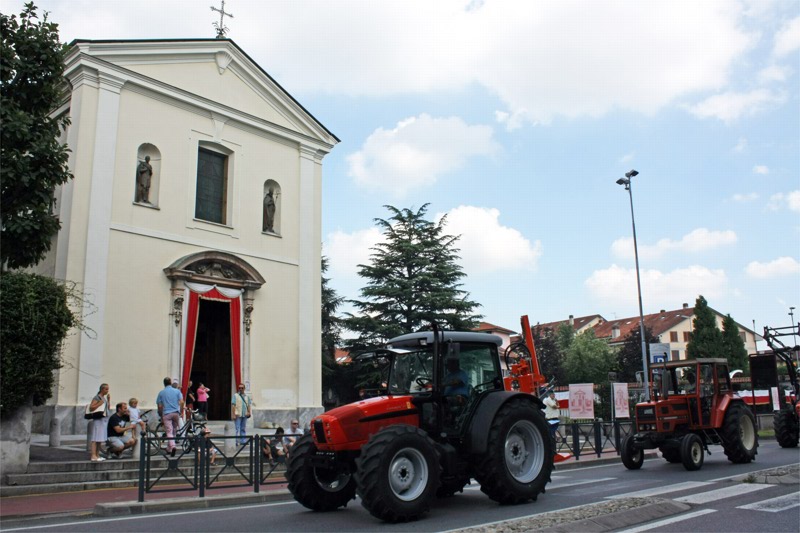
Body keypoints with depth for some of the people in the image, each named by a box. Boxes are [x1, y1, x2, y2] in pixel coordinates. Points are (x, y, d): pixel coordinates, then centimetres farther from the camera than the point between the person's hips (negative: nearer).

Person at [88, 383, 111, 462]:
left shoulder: (104, 398, 17)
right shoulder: (97, 397, -9)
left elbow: (108, 408, 21)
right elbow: (91, 408, -16)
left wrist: (108, 399, 13)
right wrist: (100, 403, -22)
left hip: (104, 419, 9)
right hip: (98, 420, -9)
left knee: (100, 439, 10)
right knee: (95, 439, -9)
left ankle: (97, 455, 15)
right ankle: (93, 456, -10)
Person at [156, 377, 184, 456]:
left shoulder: (161, 393, 6)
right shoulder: (177, 391, 7)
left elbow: (160, 406, 3)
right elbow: (181, 402, -3)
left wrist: (161, 416, 12)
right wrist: (181, 412, 7)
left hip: (166, 414, -1)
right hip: (176, 413, 2)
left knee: (169, 432, -7)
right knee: (174, 431, 13)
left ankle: (172, 446, -28)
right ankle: (169, 449, 21)